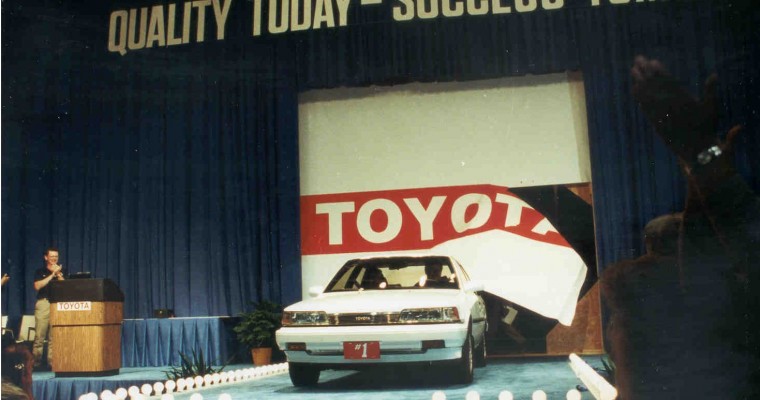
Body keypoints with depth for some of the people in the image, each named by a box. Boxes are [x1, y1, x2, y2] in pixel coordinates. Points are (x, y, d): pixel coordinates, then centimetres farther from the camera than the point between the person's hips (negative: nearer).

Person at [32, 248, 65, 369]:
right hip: (43, 303, -2)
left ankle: (52, 362, 2)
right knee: (39, 336, -6)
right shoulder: (40, 272, 11)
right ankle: (36, 362, -1)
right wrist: (52, 274, -6)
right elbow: (37, 286, -6)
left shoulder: (61, 272, 17)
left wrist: (58, 274, -6)